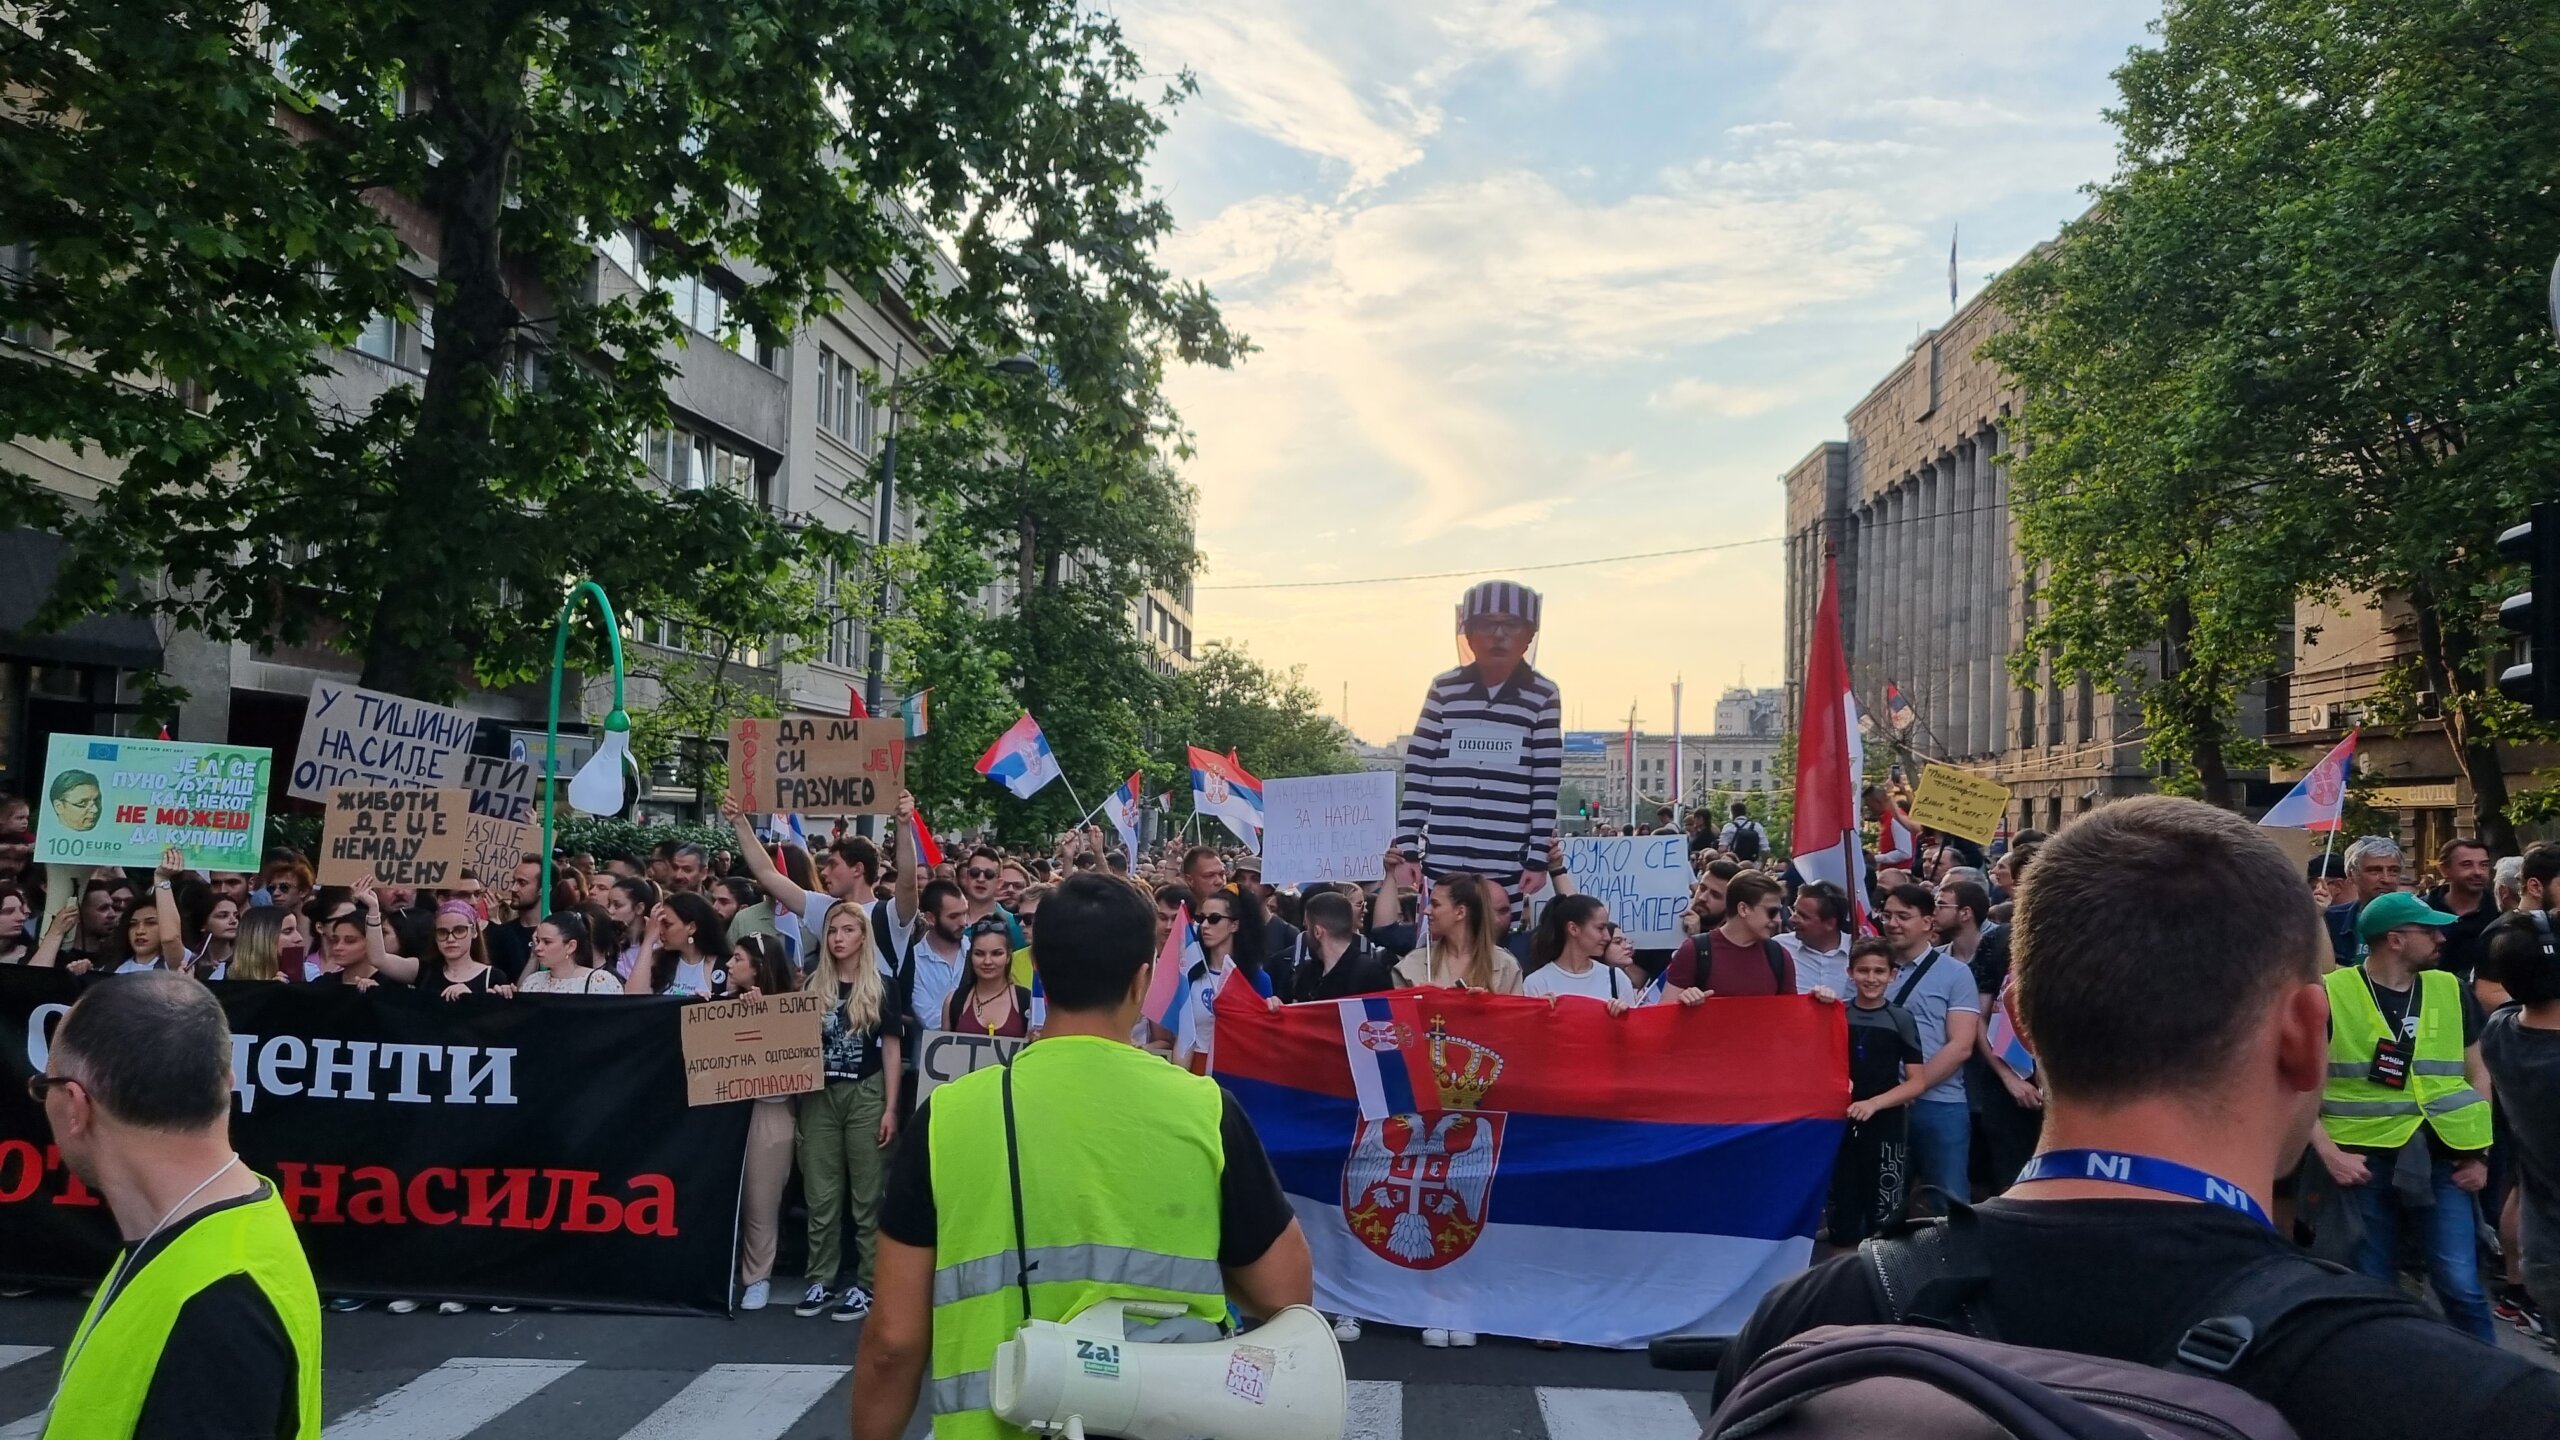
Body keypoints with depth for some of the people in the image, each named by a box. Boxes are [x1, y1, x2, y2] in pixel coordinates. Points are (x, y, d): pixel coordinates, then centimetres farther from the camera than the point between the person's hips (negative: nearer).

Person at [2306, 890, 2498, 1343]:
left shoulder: (2451, 991, 7)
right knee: (2373, 1288, 7)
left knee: (2460, 1283, -3)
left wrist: (2480, 1152, 7)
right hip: (2365, 1159, -2)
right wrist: (2329, 1151, -12)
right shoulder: (2331, 994, -7)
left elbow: (2477, 1072, 15)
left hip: (2442, 1157, 2)